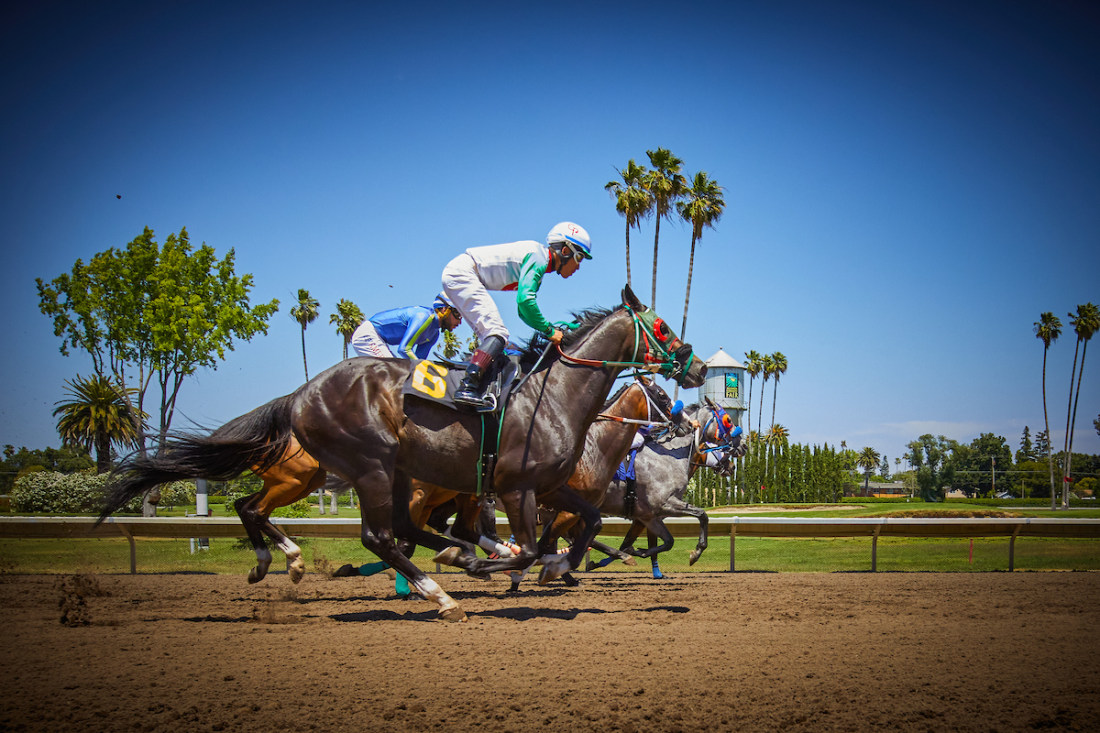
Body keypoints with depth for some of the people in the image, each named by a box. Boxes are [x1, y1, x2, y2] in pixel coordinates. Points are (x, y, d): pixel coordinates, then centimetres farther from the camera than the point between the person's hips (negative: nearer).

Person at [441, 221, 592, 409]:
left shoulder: (539, 262, 17)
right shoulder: (538, 257, -13)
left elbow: (524, 312, 21)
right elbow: (524, 300, -25)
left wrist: (552, 328, 8)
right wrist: (549, 331, -16)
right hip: (461, 273, -11)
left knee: (491, 337, 7)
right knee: (497, 333, -18)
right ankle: (467, 387, -30)